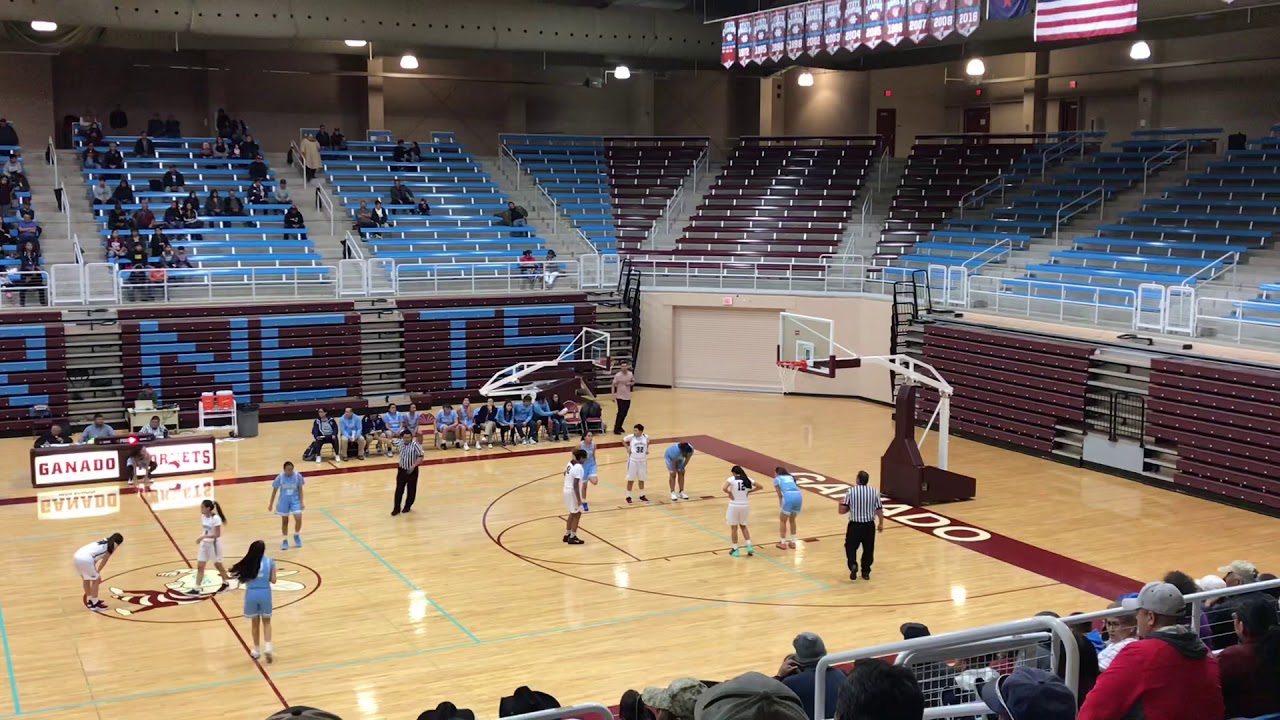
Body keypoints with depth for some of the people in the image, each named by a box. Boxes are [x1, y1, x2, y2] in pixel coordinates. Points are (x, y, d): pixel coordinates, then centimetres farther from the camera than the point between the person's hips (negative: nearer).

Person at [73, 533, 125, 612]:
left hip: (77, 556, 8)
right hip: (86, 559, -8)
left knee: (86, 579, 26)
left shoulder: (104, 542, 31)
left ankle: (90, 600, 40)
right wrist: (98, 572, 16)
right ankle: (95, 604, 16)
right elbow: (104, 560, 8)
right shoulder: (113, 544, 10)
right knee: (96, 580, 10)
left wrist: (96, 572, 29)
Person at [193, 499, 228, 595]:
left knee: (218, 565, 11)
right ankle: (198, 588, 6)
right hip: (204, 544, 7)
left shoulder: (216, 518, -23)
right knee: (200, 566, 2)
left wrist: (203, 537, -30)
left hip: (214, 544, -7)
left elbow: (217, 534, -24)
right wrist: (202, 539, 10)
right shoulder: (203, 516, -1)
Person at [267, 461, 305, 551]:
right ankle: (285, 540, 27)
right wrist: (271, 504, 1)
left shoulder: (297, 476, -15)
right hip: (284, 500, 0)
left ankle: (296, 535, 16)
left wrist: (301, 502, -7)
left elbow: (300, 489, -4)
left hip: (295, 500, 0)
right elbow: (274, 490, -4)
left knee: (298, 519, -12)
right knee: (284, 521, 10)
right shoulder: (280, 477, -15)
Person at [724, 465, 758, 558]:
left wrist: (730, 493, -9)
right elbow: (759, 487, 8)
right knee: (743, 526, 21)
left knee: (734, 528, 9)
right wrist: (749, 491, 7)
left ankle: (735, 550, 13)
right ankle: (749, 547, 11)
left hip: (734, 506, -4)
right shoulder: (747, 479, 3)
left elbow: (724, 488, -26)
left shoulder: (732, 479, -10)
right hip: (744, 506, 4)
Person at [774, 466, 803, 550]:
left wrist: (780, 507, 21)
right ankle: (793, 542, 26)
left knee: (782, 520, 15)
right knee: (792, 520, 25)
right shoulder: (790, 477, 34)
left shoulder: (777, 479, 21)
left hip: (789, 497, -5)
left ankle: (783, 543, 18)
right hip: (799, 496, 5)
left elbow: (780, 495, 15)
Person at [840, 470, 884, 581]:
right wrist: (881, 524, 17)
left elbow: (842, 511, -9)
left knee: (851, 547, 15)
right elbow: (879, 510, 1)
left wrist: (841, 503, 14)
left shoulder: (851, 491, -10)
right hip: (869, 525, 2)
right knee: (868, 549, 18)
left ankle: (853, 565, -9)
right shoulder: (874, 492, -5)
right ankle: (866, 572, 23)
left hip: (855, 525, -2)